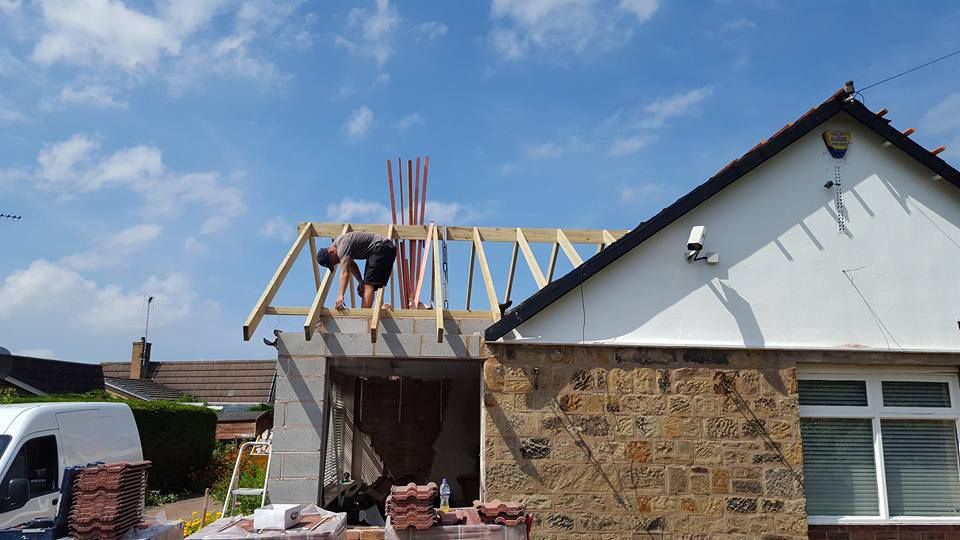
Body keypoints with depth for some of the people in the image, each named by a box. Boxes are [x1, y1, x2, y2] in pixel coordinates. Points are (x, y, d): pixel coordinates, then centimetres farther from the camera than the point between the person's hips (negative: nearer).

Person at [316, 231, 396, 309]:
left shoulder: (342, 245, -22)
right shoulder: (338, 243, 8)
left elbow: (344, 272, -32)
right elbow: (351, 265, 14)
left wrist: (340, 295, -39)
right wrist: (361, 282, 2)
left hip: (382, 248, -11)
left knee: (368, 284, -19)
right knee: (365, 285, 12)